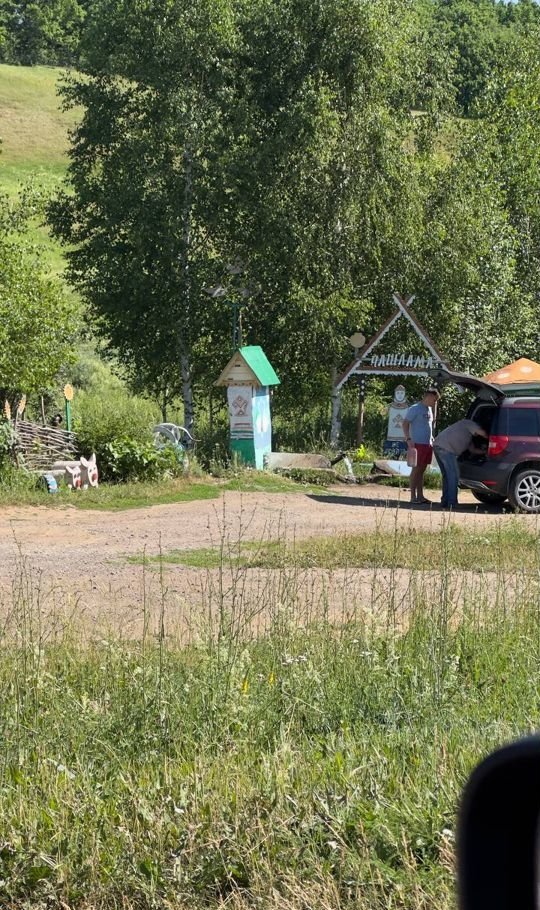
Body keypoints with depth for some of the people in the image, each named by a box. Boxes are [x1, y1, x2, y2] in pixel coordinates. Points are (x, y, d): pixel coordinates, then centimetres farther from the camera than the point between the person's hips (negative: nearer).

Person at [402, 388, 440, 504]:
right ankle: (413, 497, -4)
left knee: (422, 470, 10)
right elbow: (405, 423, -12)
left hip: (428, 444, 8)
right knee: (416, 470, -6)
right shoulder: (415, 408, -8)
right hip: (418, 444, -8)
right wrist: (408, 439, -20)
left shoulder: (429, 409, 16)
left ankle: (420, 496, 13)